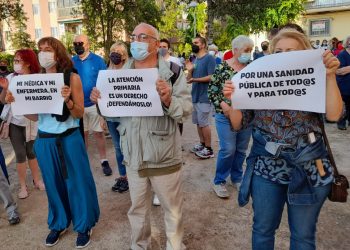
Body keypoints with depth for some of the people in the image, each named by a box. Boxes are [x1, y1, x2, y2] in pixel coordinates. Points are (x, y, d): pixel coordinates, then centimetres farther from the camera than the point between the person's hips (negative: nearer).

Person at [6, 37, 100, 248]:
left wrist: (68, 100, -24)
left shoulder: (72, 77, -7)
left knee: (77, 182, 7)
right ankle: (59, 223, 38)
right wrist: (15, 102, -8)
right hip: (45, 141, 4)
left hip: (69, 139, -4)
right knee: (53, 183, 16)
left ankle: (84, 225, 27)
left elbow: (80, 113, -7)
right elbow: (34, 116, 6)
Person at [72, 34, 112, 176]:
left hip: (95, 103, -3)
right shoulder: (71, 62, 2)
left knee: (98, 133, 6)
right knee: (82, 133, 15)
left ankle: (104, 161, 19)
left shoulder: (98, 60, -6)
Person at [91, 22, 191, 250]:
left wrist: (168, 100, -31)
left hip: (164, 155, -3)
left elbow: (187, 109, -13)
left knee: (172, 209, 15)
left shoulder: (173, 71, -6)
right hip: (133, 155, 4)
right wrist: (101, 101, -11)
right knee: (137, 208, 22)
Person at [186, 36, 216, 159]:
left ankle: (209, 149, 7)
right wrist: (189, 71, -5)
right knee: (198, 122, 14)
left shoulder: (209, 58, -9)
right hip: (195, 96, 8)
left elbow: (211, 77, -18)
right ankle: (202, 144, 26)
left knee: (204, 123, -3)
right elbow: (189, 80, 13)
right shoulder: (194, 60, 14)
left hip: (204, 97, -8)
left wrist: (195, 79, -20)